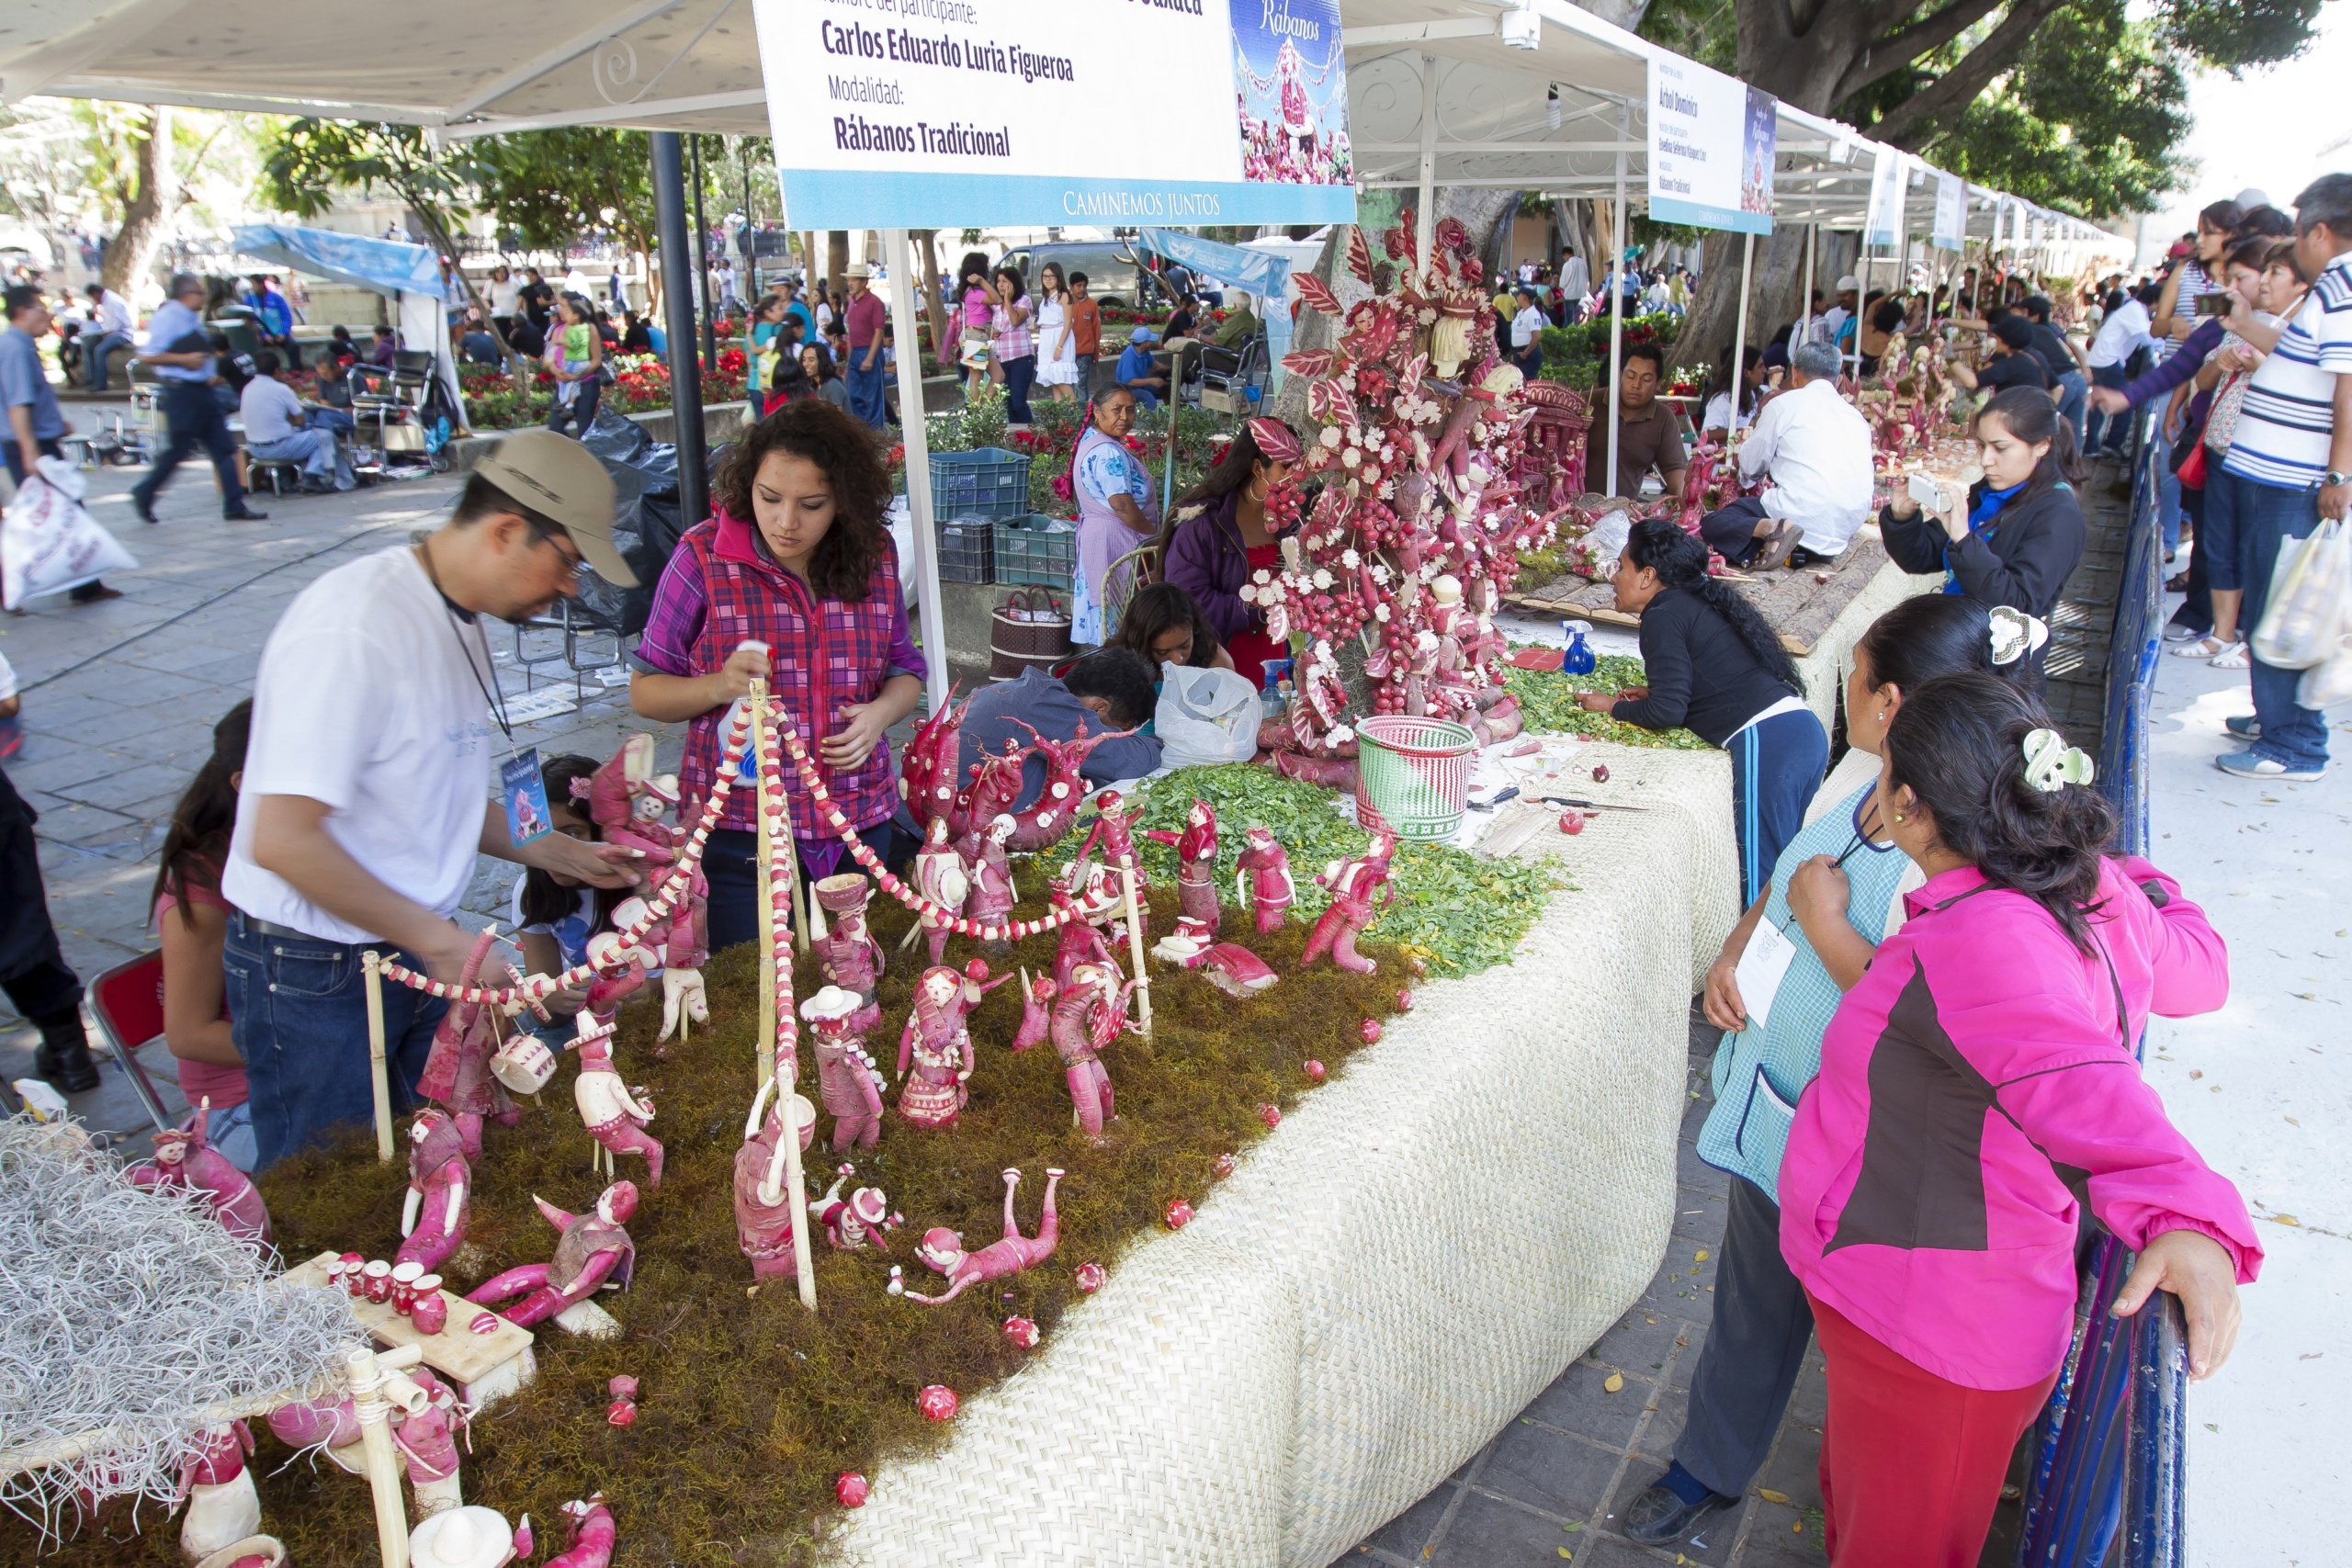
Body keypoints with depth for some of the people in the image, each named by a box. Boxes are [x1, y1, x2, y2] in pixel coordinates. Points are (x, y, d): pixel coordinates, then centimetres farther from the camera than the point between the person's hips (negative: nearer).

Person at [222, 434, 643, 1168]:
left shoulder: (462, 623, 8)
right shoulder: (355, 628, -22)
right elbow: (284, 840, -27)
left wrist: (567, 856, 12)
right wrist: (441, 940, -21)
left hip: (414, 957, 9)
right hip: (314, 976, -8)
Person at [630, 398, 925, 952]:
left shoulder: (874, 556, 1)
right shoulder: (703, 558, -8)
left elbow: (905, 671, 13)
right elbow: (645, 691, -1)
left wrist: (880, 712, -8)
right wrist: (718, 686, -20)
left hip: (858, 824, 3)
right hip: (738, 832, -3)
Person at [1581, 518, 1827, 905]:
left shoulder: (1663, 615, -6)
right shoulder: (1698, 602, 21)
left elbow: (1666, 712, -12)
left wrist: (1613, 706, 5)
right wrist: (1654, 693, 20)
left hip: (1766, 742, -10)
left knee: (1758, 878, -4)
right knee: (1777, 866, 14)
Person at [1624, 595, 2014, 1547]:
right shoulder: (1856, 777, -4)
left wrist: (1823, 922, -26)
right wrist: (1734, 953, -2)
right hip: (1772, 1094, 8)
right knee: (1751, 1298, 25)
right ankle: (1712, 1465, 48)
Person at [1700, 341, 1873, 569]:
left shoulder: (1784, 403, 4)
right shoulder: (1856, 417, 18)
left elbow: (1750, 467, 10)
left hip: (1805, 514, -6)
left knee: (1709, 524, 4)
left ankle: (1771, 529, -21)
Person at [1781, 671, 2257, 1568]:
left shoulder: (1978, 945, -33)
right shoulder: (2097, 899, -6)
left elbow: (2089, 1093, -46)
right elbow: (2199, 970, 13)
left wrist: (2185, 1219, -62)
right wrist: (2137, 877, 29)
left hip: (1927, 1343, -9)